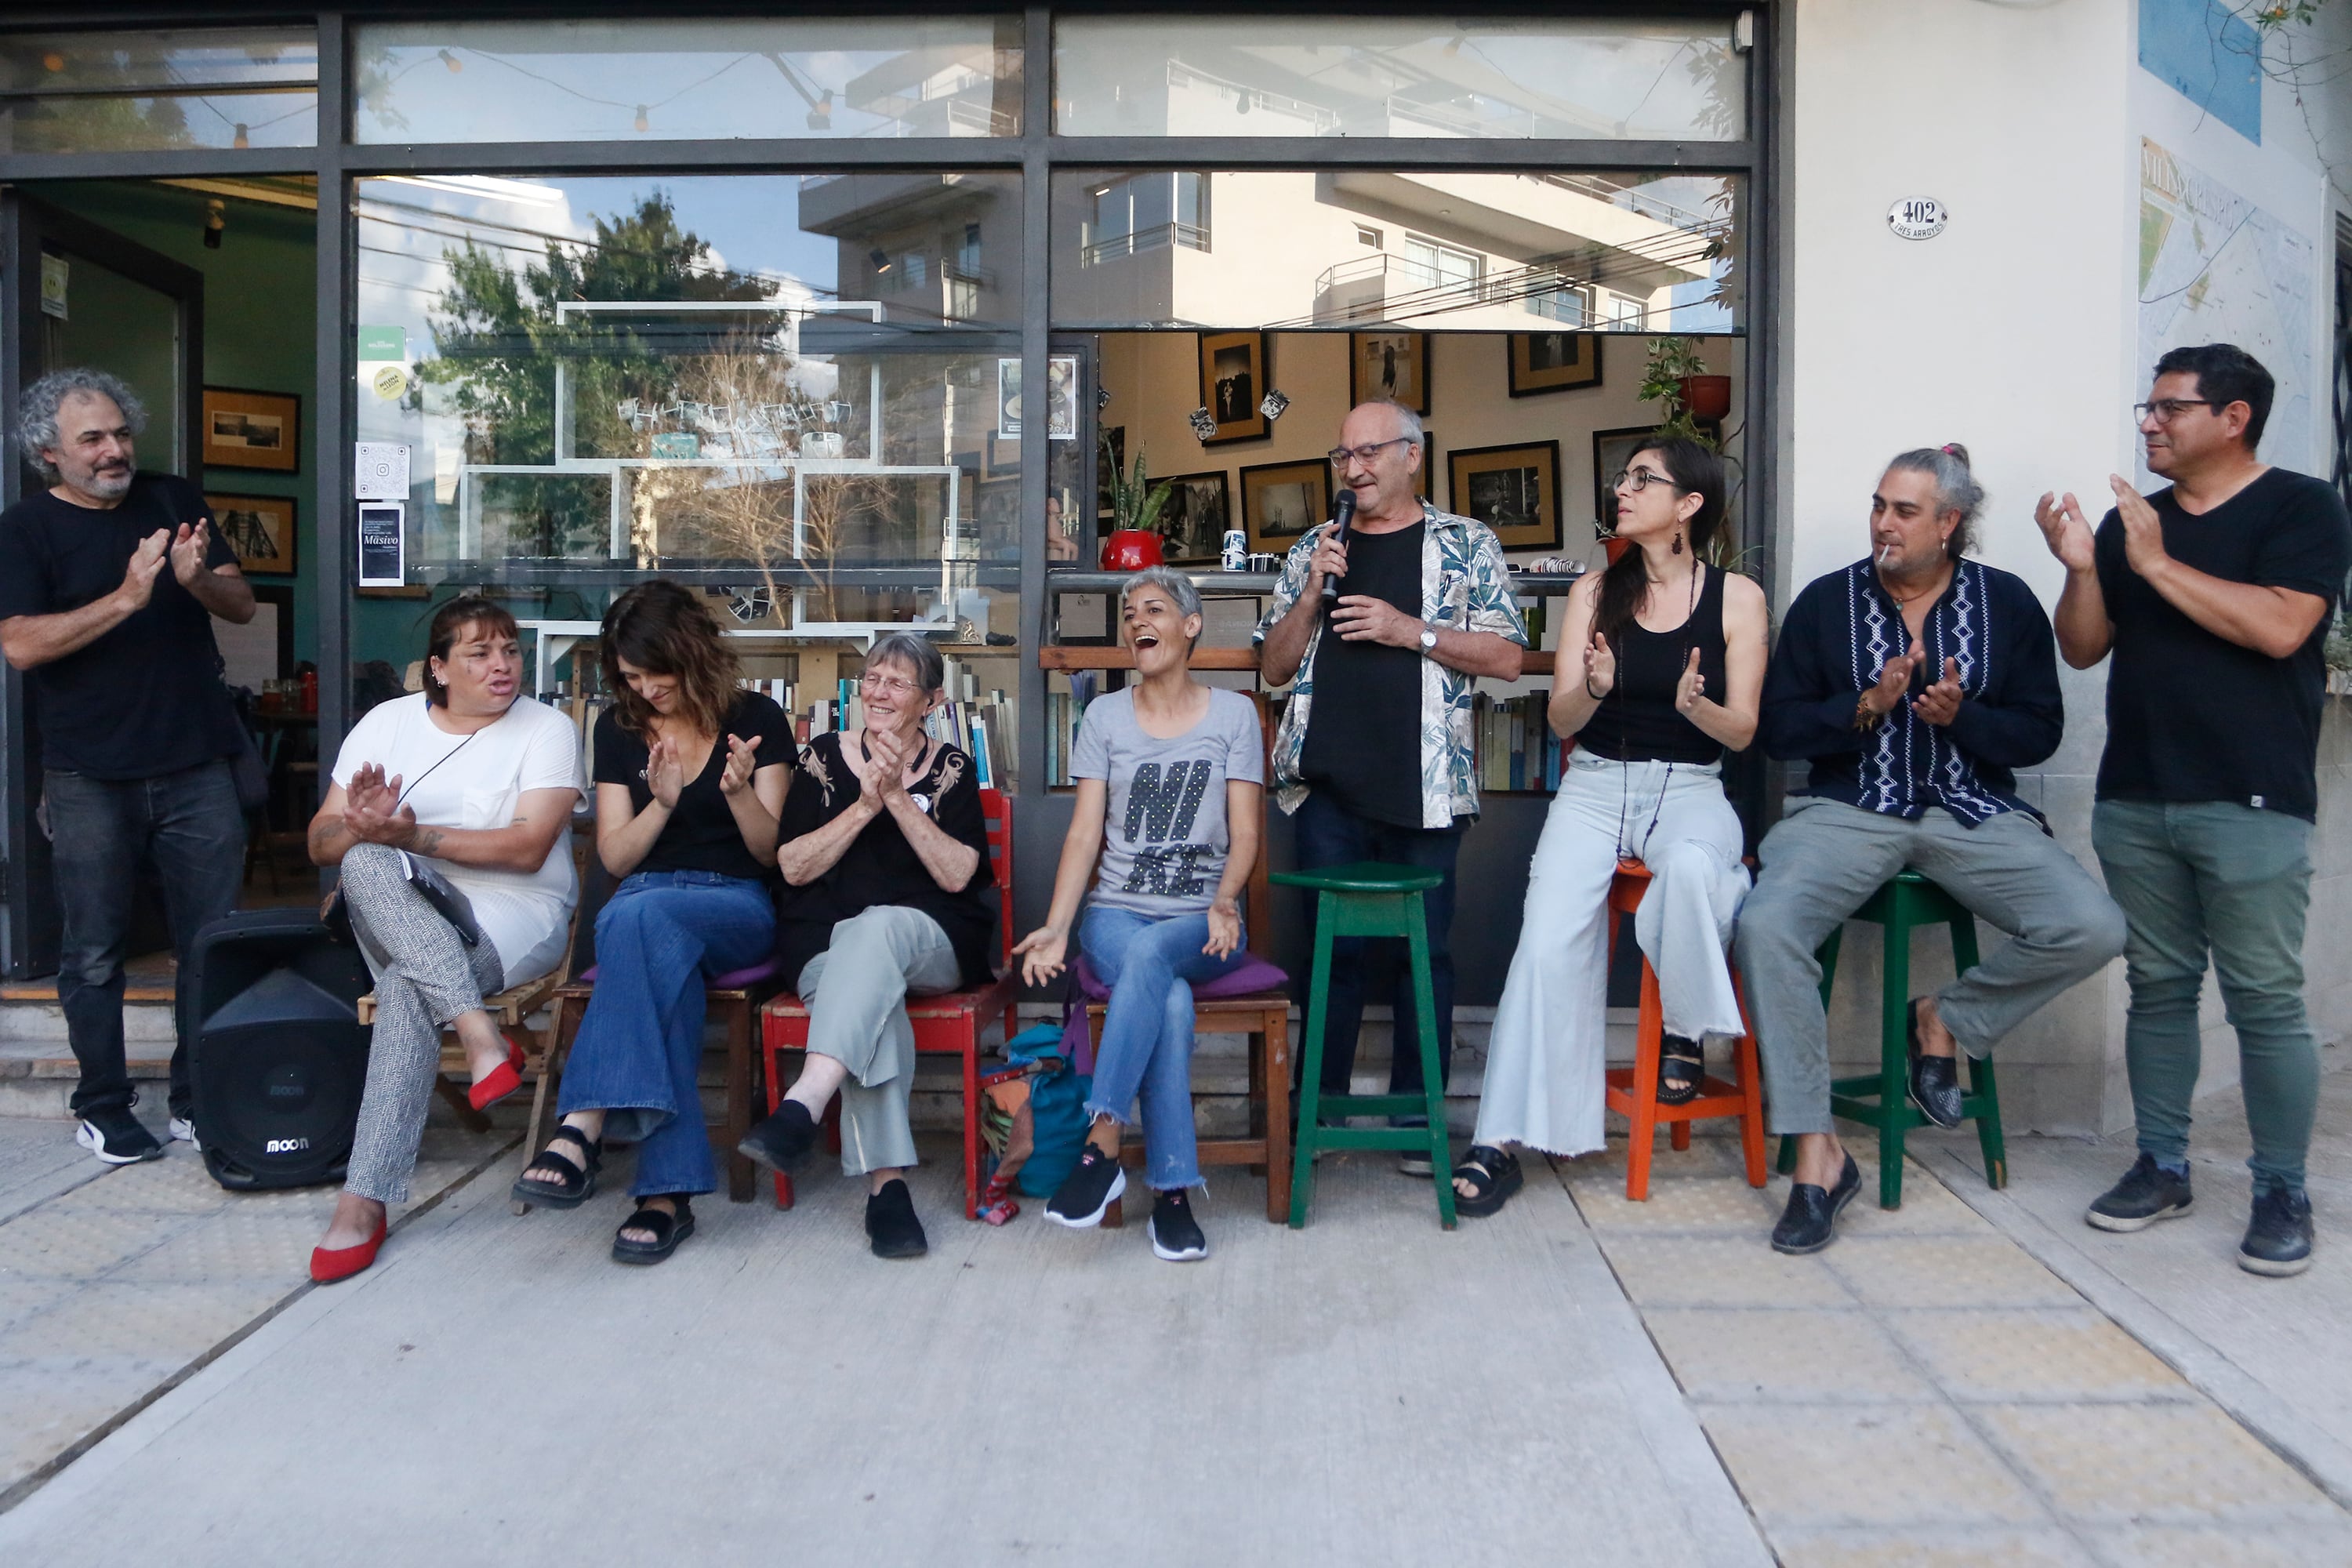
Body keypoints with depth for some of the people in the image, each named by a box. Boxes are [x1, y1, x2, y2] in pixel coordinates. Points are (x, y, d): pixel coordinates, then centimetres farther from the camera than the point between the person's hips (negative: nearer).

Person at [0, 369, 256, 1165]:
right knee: (95, 953, 6)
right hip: (91, 778, -3)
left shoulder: (175, 501, 9)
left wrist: (198, 578, -15)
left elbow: (243, 605, 6)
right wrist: (126, 598, -23)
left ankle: (198, 1100, 18)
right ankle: (102, 1109, 19)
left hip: (197, 768, 3)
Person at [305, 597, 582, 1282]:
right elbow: (321, 842, 8)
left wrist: (410, 834, -20)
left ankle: (365, 1200, -28)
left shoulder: (548, 729, 1)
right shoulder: (387, 722, 12)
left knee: (410, 987, -33)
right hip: (401, 914, 4)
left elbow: (528, 848, -12)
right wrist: (363, 828, -17)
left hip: (516, 915, -3)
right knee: (367, 862, -30)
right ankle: (480, 1035, -40)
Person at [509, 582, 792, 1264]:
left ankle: (584, 1127, -43)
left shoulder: (756, 719, 3)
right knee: (661, 954, -38)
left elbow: (769, 852, 1)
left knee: (639, 918, -38)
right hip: (642, 900, 2)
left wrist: (739, 791, -20)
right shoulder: (618, 728, 12)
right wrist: (661, 803, -11)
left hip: (737, 907, -2)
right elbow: (615, 857, 9)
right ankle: (669, 1189, -44)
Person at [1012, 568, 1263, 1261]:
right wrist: (1056, 928, -11)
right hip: (1116, 913, 1)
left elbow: (1244, 833, 1)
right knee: (1171, 1000, -33)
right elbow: (1084, 833, 3)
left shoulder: (1233, 714, 8)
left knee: (1151, 952, -37)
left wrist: (1224, 901, -20)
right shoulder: (1105, 716, 11)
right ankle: (1171, 1191, -29)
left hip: (1203, 923, -1)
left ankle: (1101, 1145, -36)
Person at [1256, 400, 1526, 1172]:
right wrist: (1312, 592, -2)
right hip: (1328, 785, 2)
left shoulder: (1466, 544, 6)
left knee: (1423, 950, 4)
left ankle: (1418, 1117, 15)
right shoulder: (1314, 548, 14)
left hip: (1423, 786, -2)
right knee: (1330, 947, 6)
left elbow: (1506, 655, -1)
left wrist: (1409, 630, -11)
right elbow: (1275, 666, 13)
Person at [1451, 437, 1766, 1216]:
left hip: (1690, 785, -1)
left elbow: (1741, 731, 2)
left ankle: (1685, 1030, -10)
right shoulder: (1596, 591, 9)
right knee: (1548, 940, -21)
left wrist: (1697, 705, -20)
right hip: (1596, 783, 1)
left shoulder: (1736, 597, 4)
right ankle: (1501, 1142, -17)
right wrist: (1593, 687, -19)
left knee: (1693, 863, -38)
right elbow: (1560, 720, 4)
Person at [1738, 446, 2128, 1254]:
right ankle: (1816, 1153, -21)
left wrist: (1960, 716, -13)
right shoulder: (1826, 602, 5)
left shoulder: (2006, 602, 7)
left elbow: (2040, 731, 5)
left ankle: (1946, 1020, 7)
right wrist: (1867, 708, -13)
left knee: (2092, 929, -23)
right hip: (1849, 812, -1)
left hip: (1975, 814, 2)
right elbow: (1781, 729, 3)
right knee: (1765, 925, -30)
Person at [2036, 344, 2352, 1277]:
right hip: (2134, 800, 5)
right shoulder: (2129, 520, 14)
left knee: (2265, 1000, -1)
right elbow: (2083, 649, 11)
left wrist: (2157, 563, -15)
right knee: (2157, 987, 10)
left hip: (2250, 804, -5)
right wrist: (2082, 568, -5)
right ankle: (2162, 1166, 19)